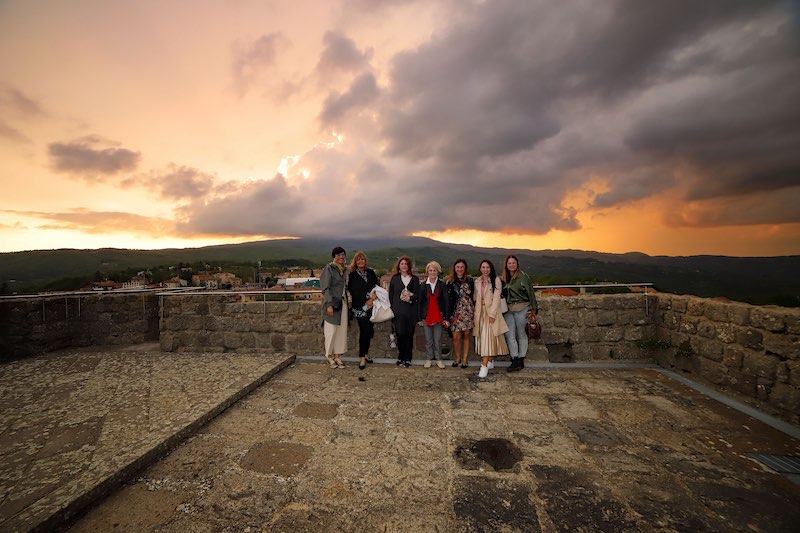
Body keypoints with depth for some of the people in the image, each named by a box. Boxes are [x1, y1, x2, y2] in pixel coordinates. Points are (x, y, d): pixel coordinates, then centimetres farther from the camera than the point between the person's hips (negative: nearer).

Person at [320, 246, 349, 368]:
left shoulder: (344, 269, 13)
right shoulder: (329, 268, -7)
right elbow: (326, 288, -12)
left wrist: (346, 302, 14)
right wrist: (329, 305, -19)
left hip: (342, 303, 7)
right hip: (332, 303, -7)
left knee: (341, 330, 8)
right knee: (331, 331, 0)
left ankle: (337, 356, 17)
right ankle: (329, 356, 16)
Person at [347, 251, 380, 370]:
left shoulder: (371, 272, 10)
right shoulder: (352, 274, -1)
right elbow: (351, 290, -5)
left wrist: (373, 297, -6)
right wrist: (366, 300, -10)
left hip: (371, 306, 4)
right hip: (359, 306, -4)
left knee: (368, 330, 7)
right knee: (364, 330, -8)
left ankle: (365, 353, 22)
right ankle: (362, 357, 1)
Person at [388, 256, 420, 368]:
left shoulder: (415, 279, 10)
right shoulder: (394, 278, 11)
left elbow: (418, 295, 7)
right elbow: (391, 295, 9)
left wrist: (410, 298, -12)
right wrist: (392, 308, 1)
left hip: (411, 311, 1)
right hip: (398, 311, -1)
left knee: (409, 335, 2)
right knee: (400, 333, -11)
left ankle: (407, 359, 13)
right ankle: (401, 356, 9)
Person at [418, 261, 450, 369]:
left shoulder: (442, 285, -1)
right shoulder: (423, 285, 1)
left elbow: (446, 302, -1)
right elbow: (420, 302, 4)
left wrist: (446, 318, -5)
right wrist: (419, 318, 2)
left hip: (438, 315, -1)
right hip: (426, 316, 1)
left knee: (438, 339, 5)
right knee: (428, 340, 9)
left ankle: (438, 359, 19)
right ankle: (429, 359, 21)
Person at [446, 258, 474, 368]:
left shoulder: (469, 280, 3)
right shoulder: (450, 282, 5)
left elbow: (472, 295, 4)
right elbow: (448, 298, 5)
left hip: (468, 311, 0)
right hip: (455, 312, 1)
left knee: (466, 335, 5)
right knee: (456, 337, -2)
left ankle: (465, 359, 19)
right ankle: (458, 358, 20)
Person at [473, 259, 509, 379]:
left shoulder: (496, 280, -4)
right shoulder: (477, 282, 10)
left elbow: (496, 298, -10)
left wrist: (492, 314, -16)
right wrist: (476, 313, 7)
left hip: (491, 312, -5)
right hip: (480, 312, 5)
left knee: (488, 337, -11)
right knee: (483, 337, 7)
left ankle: (484, 366, -13)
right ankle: (490, 361, 22)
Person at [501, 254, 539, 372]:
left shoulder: (523, 276, -6)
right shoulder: (504, 278, 10)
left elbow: (530, 293, -5)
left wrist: (533, 309, -6)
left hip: (521, 308, -5)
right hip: (508, 310, 5)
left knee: (521, 335, 5)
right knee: (509, 335, -1)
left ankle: (521, 360, 14)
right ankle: (515, 360, 5)